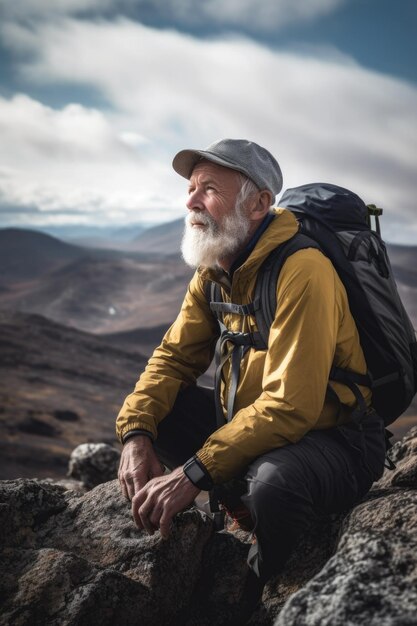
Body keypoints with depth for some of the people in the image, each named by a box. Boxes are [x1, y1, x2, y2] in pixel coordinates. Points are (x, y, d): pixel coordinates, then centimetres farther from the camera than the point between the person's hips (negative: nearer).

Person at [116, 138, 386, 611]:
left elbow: (290, 407, -32)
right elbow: (174, 358, 1)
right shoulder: (213, 274, 1)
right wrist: (136, 434, -17)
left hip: (336, 440, -7)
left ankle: (265, 586, -4)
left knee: (273, 480, -38)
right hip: (247, 421, 7)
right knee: (149, 410, -5)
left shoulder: (302, 272, -26)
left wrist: (193, 473, -32)